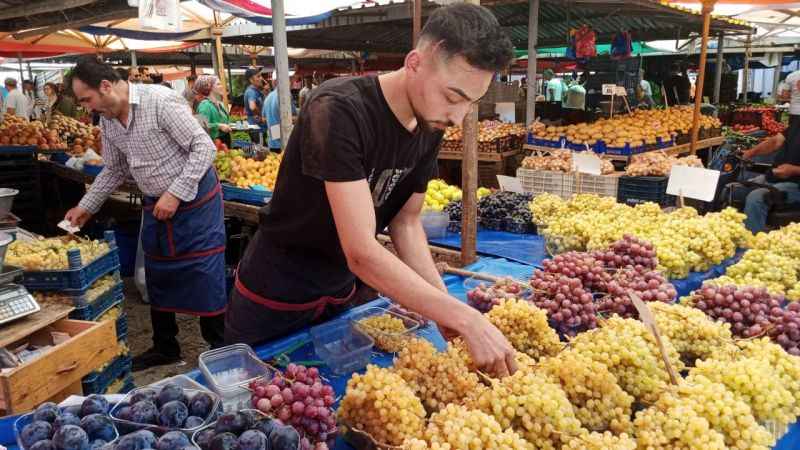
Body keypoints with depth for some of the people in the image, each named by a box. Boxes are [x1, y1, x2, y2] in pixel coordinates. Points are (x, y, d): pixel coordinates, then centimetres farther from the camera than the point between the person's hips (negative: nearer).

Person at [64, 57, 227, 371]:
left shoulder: (161, 101, -20)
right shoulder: (107, 122, 4)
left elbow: (204, 147, -21)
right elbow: (114, 170, 18)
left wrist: (176, 194, -22)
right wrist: (86, 207, 15)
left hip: (195, 200, -7)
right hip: (155, 206, 8)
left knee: (205, 279, -3)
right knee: (158, 279, 15)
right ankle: (165, 348, 31)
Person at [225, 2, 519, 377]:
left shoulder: (431, 126, -8)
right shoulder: (339, 110, -31)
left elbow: (405, 220, -2)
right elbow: (362, 252, -36)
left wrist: (445, 306, -16)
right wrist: (465, 318, -36)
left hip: (345, 292, 6)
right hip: (277, 295, -6)